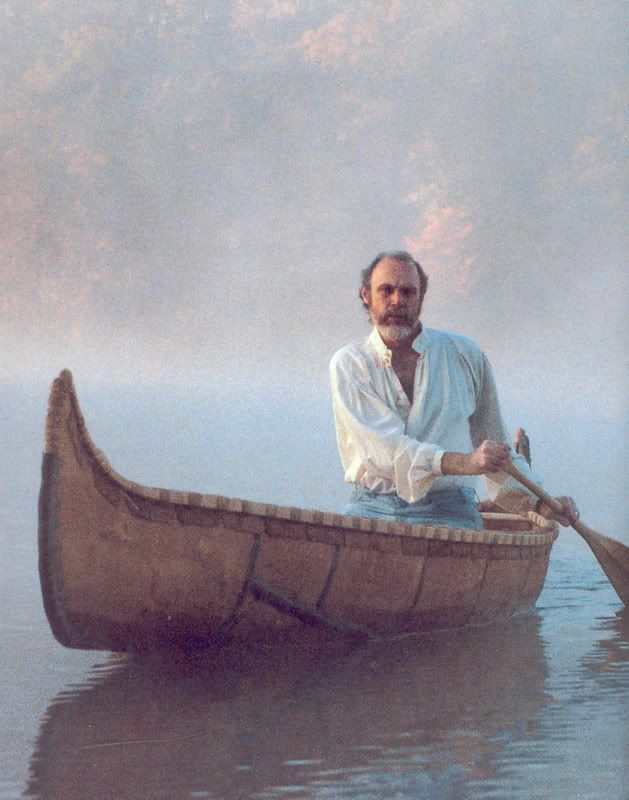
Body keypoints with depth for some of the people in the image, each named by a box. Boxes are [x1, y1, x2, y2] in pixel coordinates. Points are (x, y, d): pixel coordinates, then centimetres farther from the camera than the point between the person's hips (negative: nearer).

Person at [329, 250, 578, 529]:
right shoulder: (348, 364, 5)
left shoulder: (465, 355, 12)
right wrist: (464, 463, -22)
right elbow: (382, 445, -10)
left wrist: (539, 502, 7)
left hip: (447, 512, 1)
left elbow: (495, 446, 20)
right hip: (373, 510, -1)